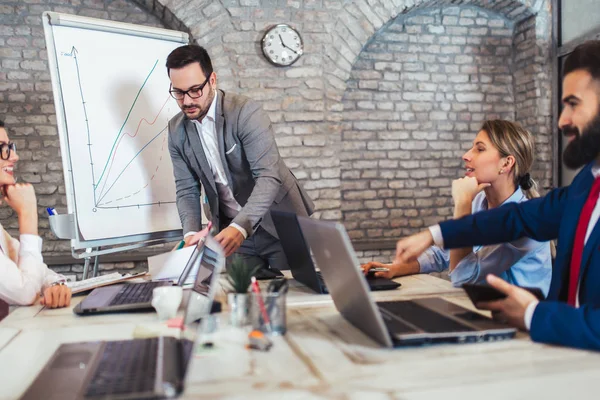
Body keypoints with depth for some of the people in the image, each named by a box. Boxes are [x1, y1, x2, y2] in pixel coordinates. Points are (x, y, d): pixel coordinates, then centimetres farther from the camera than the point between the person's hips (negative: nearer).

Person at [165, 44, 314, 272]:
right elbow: (187, 189, 1)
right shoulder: (177, 130, -2)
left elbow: (269, 176, -28)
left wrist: (240, 226, -41)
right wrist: (191, 232, -17)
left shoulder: (246, 113, -20)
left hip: (280, 224, -4)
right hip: (234, 229, 4)